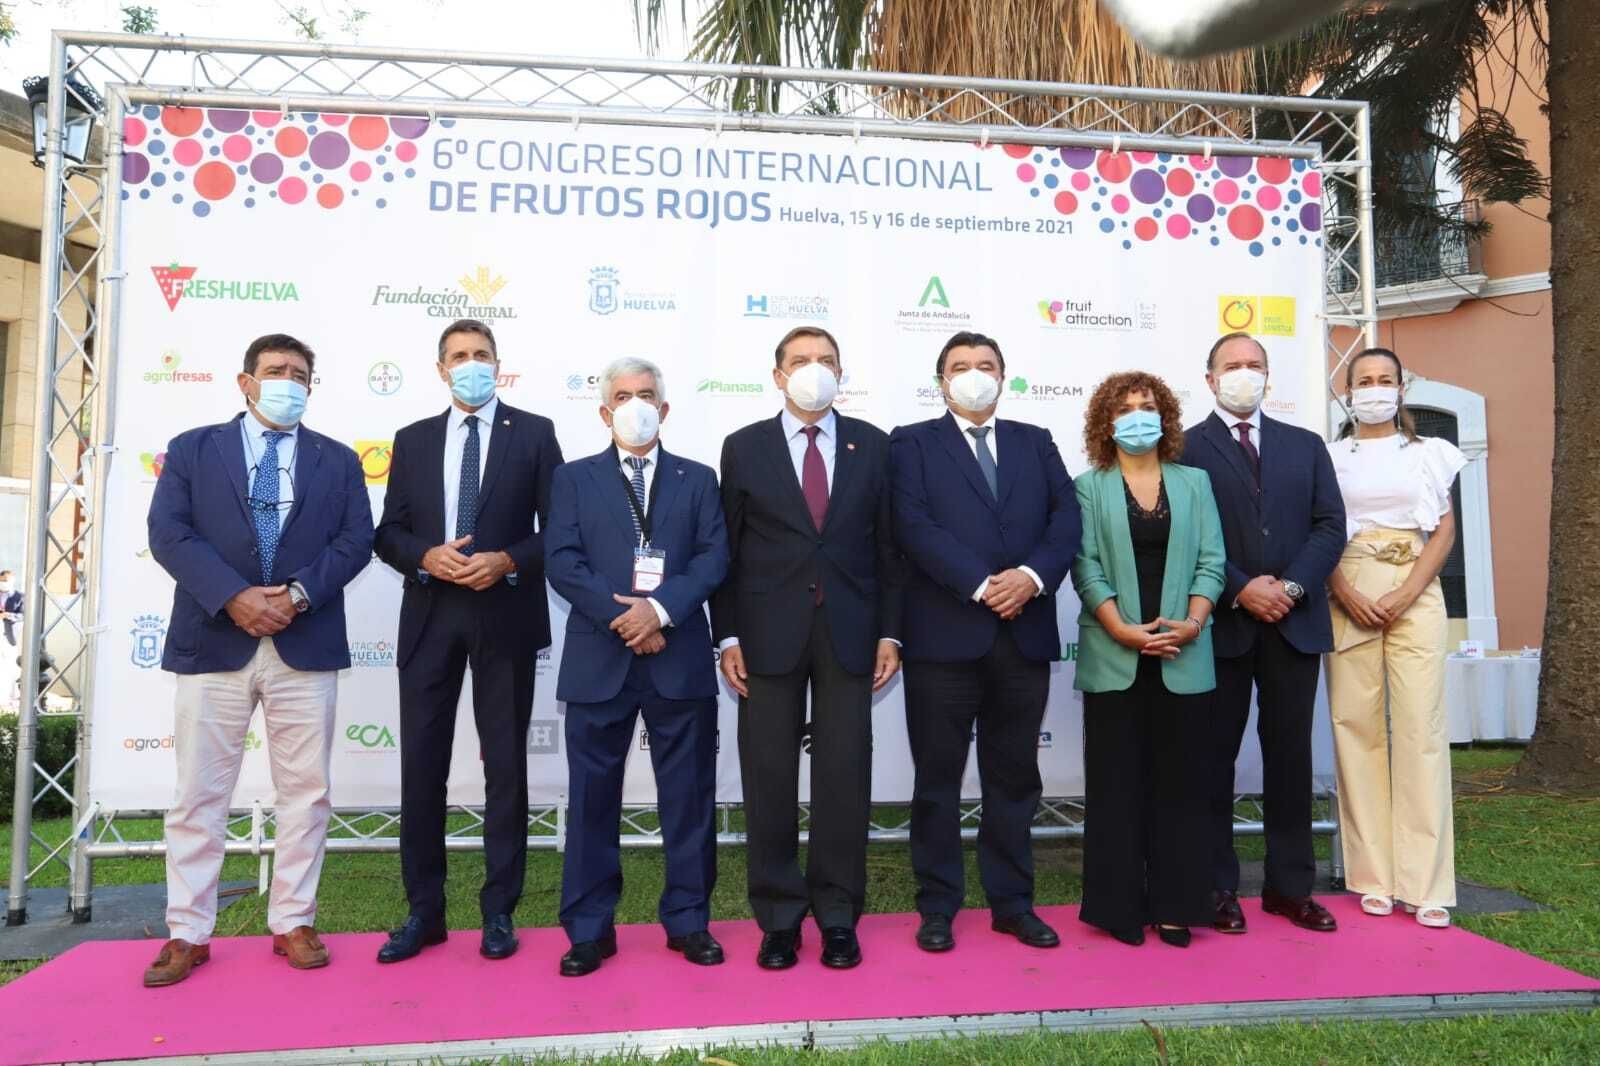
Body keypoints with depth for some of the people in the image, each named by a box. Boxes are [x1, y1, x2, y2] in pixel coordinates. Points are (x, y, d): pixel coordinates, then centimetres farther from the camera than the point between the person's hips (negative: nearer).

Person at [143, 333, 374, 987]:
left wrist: (298, 594, -12)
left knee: (304, 791, 5)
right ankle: (188, 933, 17)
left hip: (305, 645, 1)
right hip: (213, 641, -1)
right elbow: (168, 534, -2)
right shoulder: (193, 449, 9)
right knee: (199, 794, 5)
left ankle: (293, 924, 17)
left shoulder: (337, 460, 12)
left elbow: (356, 540, 2)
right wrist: (233, 596, -15)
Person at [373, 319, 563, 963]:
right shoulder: (412, 440, 12)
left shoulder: (533, 433, 4)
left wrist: (508, 562, -16)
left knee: (505, 764, 5)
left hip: (505, 614, -2)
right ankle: (424, 911, 18)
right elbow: (388, 532, 9)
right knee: (421, 764, 4)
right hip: (430, 615, 3)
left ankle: (499, 911, 17)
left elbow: (557, 527, 0)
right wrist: (426, 556, -12)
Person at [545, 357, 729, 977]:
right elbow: (561, 561, -2)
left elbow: (713, 557, 0)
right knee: (592, 797, 6)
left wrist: (660, 608, -16)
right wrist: (620, 617, -14)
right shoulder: (574, 479, 10)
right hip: (598, 658, 0)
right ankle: (589, 928, 18)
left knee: (689, 796, 7)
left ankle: (687, 920, 21)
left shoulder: (697, 479, 11)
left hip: (680, 659, 1)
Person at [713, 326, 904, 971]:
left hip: (850, 631, 1)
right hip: (769, 633, 0)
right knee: (769, 779, 5)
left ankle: (838, 916, 20)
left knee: (844, 776, 5)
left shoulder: (871, 445, 7)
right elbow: (727, 547, 3)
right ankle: (779, 916, 19)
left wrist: (889, 632, 1)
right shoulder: (744, 447, 5)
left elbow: (888, 544, 6)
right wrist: (727, 636, -2)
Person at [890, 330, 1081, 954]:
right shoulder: (913, 443, 5)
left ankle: (1012, 902, 24)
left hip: (1025, 633, 4)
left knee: (1015, 778, 12)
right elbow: (915, 527, -9)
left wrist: (1033, 574, -13)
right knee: (938, 779, 5)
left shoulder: (1035, 442, 15)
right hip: (944, 634, -3)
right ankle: (938, 907, 18)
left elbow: (1066, 518, 5)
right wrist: (982, 585, -17)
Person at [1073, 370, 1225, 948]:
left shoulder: (1194, 483, 13)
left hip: (1184, 659, 2)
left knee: (1178, 783, 5)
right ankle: (1119, 906, 12)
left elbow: (1211, 561, 5)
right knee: (1117, 784, 3)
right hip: (1114, 659, -2)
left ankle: (1173, 905, 15)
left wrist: (1192, 623, -10)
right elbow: (1086, 566, -3)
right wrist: (1122, 630, -14)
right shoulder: (1089, 487, 6)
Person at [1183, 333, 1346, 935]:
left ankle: (1289, 885, 20)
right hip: (1221, 623, -3)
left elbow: (1330, 525, 5)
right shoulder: (1186, 449, 3)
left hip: (1295, 622, 3)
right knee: (1214, 756, 4)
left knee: (1290, 754, 8)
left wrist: (1290, 586, -10)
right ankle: (1217, 887, 14)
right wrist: (1241, 589, -14)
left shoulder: (1306, 446, 14)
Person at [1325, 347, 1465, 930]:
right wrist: (1348, 596, -10)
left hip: (1415, 595, 0)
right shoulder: (1330, 457, 10)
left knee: (1420, 729, -5)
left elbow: (1444, 531, 5)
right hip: (1348, 599, 0)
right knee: (1357, 726, -1)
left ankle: (1425, 884, 0)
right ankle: (1373, 876, 7)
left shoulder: (1428, 453, 11)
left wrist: (1403, 596, -8)